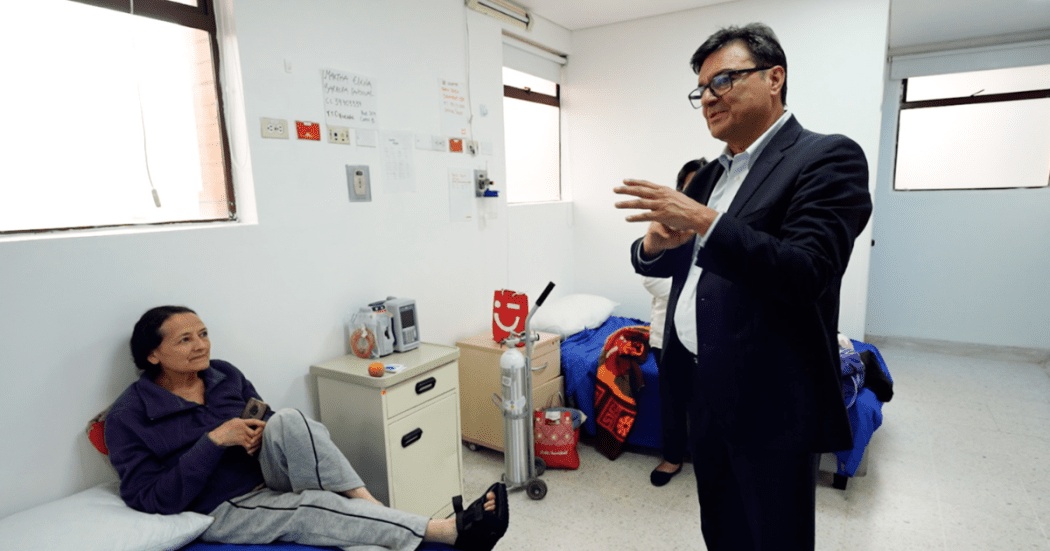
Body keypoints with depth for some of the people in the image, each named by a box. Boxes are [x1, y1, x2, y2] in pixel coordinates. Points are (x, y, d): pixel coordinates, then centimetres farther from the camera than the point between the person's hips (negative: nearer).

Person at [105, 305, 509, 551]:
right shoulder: (128, 417, -10)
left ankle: (371, 506, -33)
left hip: (269, 477, 4)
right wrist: (214, 441, -23)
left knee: (286, 420, -30)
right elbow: (151, 499, -14)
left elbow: (264, 420, 15)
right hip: (225, 510, -4)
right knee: (310, 507, -34)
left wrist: (260, 433, -10)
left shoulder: (223, 374, 4)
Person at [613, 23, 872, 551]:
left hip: (770, 403, -6)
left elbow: (808, 274, -23)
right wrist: (653, 244, -9)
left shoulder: (828, 158, -10)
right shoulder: (710, 173, 12)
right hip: (702, 389, 7)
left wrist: (704, 222, -28)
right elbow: (675, 264, 14)